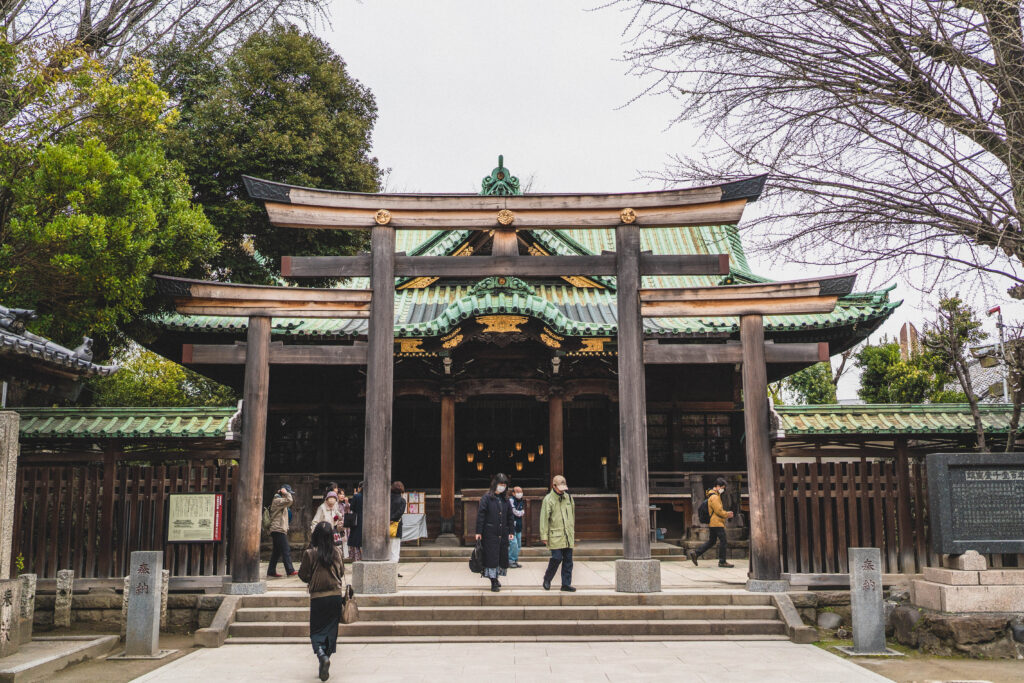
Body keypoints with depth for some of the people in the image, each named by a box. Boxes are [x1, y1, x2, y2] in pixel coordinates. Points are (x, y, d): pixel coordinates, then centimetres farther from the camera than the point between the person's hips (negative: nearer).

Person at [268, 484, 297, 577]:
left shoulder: (280, 501, 23)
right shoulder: (277, 500, -10)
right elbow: (289, 500, -26)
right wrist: (285, 493, -13)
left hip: (279, 530, 10)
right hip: (278, 530, -10)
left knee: (277, 552, 11)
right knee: (286, 550, -12)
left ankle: (271, 571, 13)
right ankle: (290, 570, -14)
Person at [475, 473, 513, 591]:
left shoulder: (505, 499, 11)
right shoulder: (487, 497, -5)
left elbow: (509, 516, 17)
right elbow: (480, 515, -7)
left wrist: (510, 532, 13)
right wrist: (478, 532, -12)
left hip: (503, 533, 5)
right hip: (490, 534, -5)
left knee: (502, 556, 7)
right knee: (491, 556, -4)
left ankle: (496, 577, 24)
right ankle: (493, 582, 2)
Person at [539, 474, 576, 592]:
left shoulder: (568, 497, 11)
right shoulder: (548, 499, -6)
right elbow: (544, 518, -7)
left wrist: (573, 532, 21)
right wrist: (544, 536, -10)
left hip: (568, 536, 5)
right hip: (555, 536, -5)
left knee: (568, 560, 5)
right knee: (557, 558, -9)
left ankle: (566, 584, 12)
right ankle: (547, 580, 12)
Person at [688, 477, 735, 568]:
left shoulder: (715, 495, 19)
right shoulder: (714, 497, -16)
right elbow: (719, 511, -19)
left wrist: (726, 513, 12)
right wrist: (727, 514, -5)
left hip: (713, 523, 11)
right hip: (717, 523, -11)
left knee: (711, 541, 13)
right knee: (723, 541, -4)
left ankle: (694, 553, 10)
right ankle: (722, 561, 1)